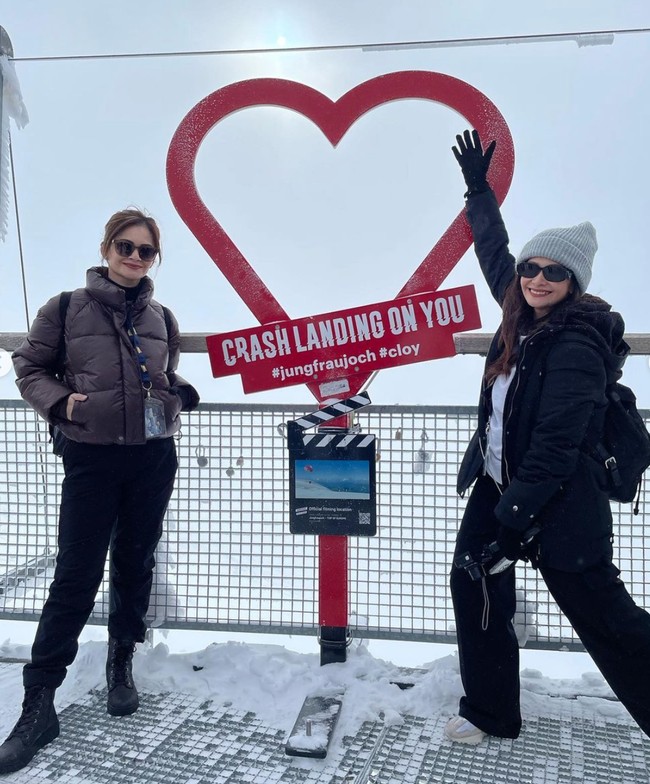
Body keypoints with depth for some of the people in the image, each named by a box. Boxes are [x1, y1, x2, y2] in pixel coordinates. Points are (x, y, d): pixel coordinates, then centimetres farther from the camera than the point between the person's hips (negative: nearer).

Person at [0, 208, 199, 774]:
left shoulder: (162, 319, 8)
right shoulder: (66, 309, -2)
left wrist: (181, 394, -2)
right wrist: (59, 402, -14)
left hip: (154, 460, 3)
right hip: (91, 461, -3)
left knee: (134, 567, 13)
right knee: (76, 578, -2)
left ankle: (121, 664, 35)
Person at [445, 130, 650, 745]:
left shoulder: (575, 348, -20)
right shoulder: (524, 319, 4)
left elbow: (555, 446, -24)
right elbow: (495, 256, 20)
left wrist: (514, 517, -23)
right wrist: (478, 188, 28)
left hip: (557, 504, -8)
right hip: (498, 485, 8)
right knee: (473, 585, 8)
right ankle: (490, 712, 25)